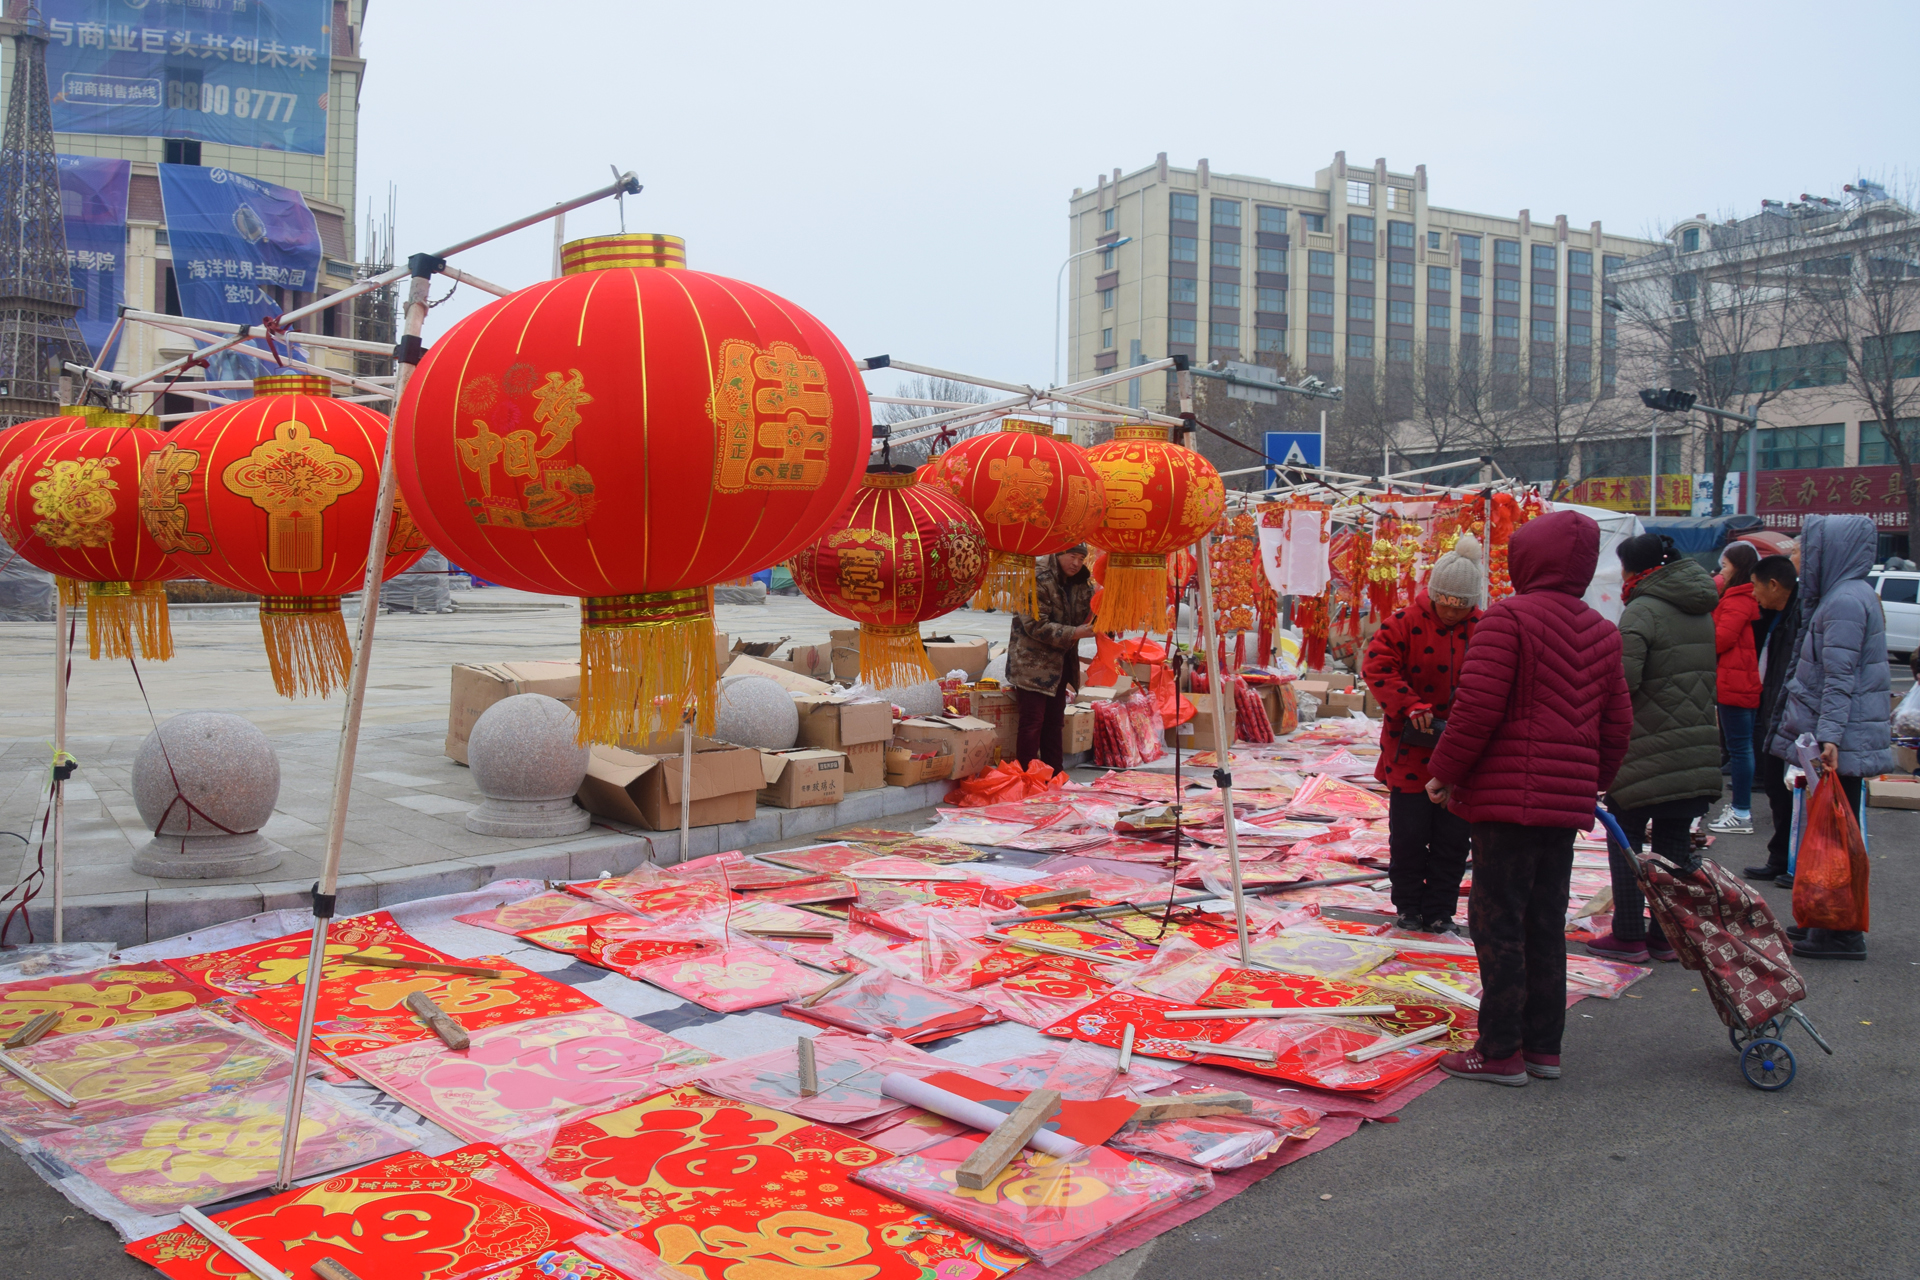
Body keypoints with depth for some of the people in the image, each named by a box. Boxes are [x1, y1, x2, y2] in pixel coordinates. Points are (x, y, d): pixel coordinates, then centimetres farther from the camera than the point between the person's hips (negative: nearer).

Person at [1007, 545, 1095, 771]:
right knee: (1032, 723, -7)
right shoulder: (1037, 580, -17)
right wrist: (1074, 634, -26)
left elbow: (1084, 617, 11)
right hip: (1033, 663, -8)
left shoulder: (1080, 583, 8)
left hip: (1061, 664, 8)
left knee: (1054, 723, 14)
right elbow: (1036, 625, -22)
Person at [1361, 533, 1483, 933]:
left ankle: (1440, 910, 20)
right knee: (1409, 834, 6)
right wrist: (1410, 706, -23)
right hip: (1411, 750, -2)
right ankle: (1408, 907, 21)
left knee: (1453, 837, 7)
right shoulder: (1406, 624, -6)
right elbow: (1377, 666, -12)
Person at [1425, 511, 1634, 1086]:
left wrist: (1445, 771, -7)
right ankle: (1544, 1047, 21)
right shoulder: (1601, 633, 13)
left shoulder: (1509, 618, -11)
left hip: (1510, 798, -7)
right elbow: (1617, 724, 17)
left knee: (1498, 923, -1)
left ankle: (1501, 1051, 3)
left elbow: (1478, 706, -17)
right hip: (1567, 802, 8)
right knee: (1545, 924, 15)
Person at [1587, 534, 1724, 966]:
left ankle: (1629, 936, 6)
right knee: (1674, 845, 12)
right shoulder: (1703, 611, 12)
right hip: (1697, 748, 7)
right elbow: (1709, 669, 20)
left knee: (1626, 840, 4)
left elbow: (1623, 680, -24)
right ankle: (1668, 935, 17)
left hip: (1648, 750, -7)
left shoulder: (1643, 610, -14)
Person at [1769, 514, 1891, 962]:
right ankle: (1827, 922, 23)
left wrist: (1829, 737, -26)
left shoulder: (1846, 601, -16)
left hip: (1841, 743, -10)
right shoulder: (1851, 596, 16)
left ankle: (1843, 934, 0)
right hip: (1841, 739, 10)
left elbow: (1840, 678, -22)